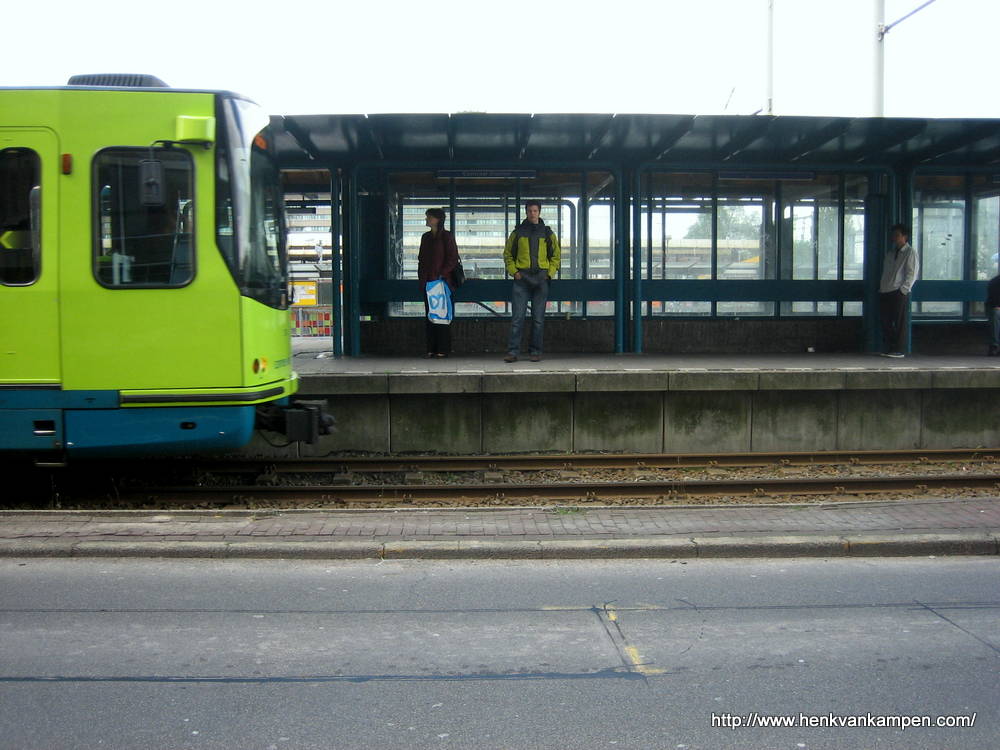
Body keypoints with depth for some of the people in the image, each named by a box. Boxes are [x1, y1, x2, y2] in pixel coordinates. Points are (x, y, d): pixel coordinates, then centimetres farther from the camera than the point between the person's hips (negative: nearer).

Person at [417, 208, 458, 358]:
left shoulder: (447, 236, -2)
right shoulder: (426, 237, 16)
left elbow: (453, 259, -7)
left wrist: (442, 274, -16)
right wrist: (421, 277, 8)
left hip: (442, 281, -6)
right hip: (427, 282, 6)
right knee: (429, 315, 4)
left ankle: (443, 349, -2)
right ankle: (431, 349, 7)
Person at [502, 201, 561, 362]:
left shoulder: (548, 233, 9)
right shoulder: (518, 232, 8)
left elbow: (556, 256, 14)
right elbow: (508, 254, 12)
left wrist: (549, 273, 1)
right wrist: (513, 271, -1)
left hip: (541, 278, 1)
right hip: (522, 278, -1)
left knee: (538, 318, 3)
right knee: (517, 317, -5)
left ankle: (535, 351, 10)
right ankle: (513, 351, -5)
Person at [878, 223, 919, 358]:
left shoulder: (910, 252, -1)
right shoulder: (890, 252, 20)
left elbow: (912, 273, -8)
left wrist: (903, 289, -14)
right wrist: (881, 287, 12)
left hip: (899, 293, -7)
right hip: (885, 292, 7)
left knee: (899, 322, -5)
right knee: (885, 321, 5)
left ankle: (899, 349, -1)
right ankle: (889, 348, 13)